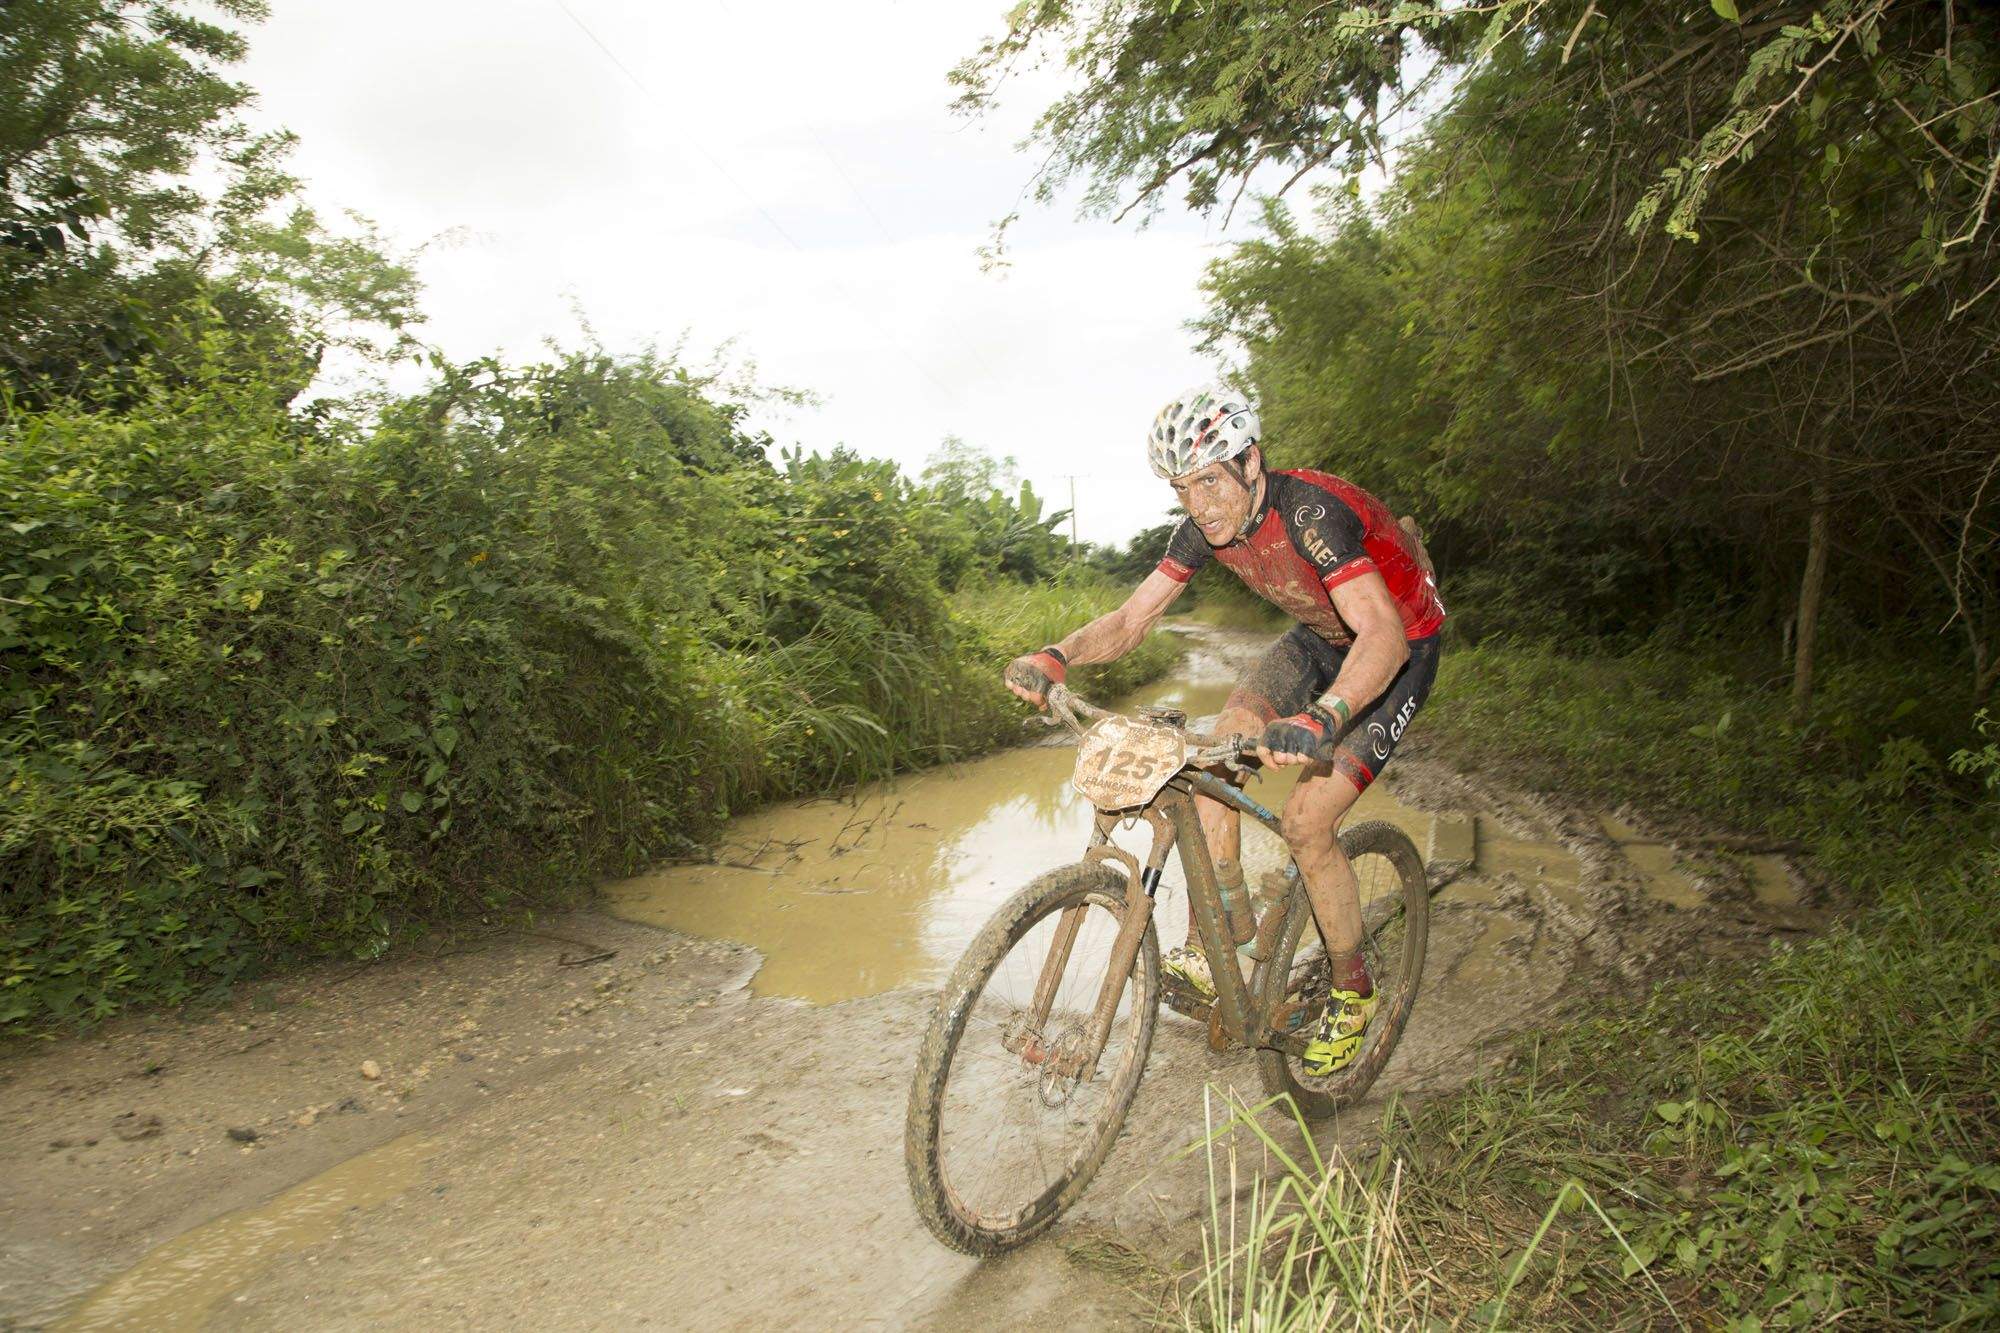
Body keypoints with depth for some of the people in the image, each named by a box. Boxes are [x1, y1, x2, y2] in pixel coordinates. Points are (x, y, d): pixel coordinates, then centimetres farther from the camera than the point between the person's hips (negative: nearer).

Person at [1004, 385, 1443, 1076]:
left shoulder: (1310, 510, -34)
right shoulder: (1206, 526, -13)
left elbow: (1383, 633, -46)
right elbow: (1131, 619, -13)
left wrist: (1322, 718, -65)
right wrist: (1056, 656, -33)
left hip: (1399, 648, -7)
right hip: (1319, 638, 7)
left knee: (1305, 824, -16)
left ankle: (1353, 993, 8)